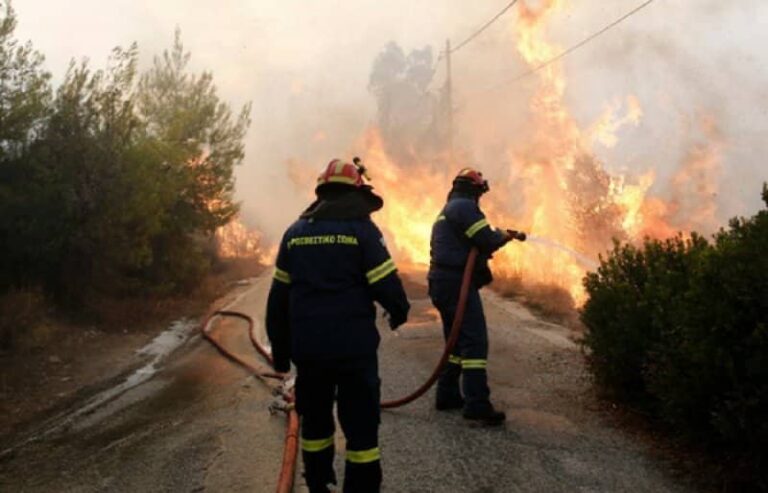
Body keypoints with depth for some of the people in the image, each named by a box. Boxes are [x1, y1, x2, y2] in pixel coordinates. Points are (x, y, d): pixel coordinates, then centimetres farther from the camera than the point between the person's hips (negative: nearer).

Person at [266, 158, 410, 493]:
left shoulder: (295, 232, 8)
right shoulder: (361, 229, -6)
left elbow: (279, 297, 8)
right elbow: (386, 285, -11)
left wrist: (280, 349, 16)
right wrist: (399, 311, 11)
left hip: (306, 347, 5)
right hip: (354, 346, -4)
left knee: (314, 421, 19)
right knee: (361, 425, 4)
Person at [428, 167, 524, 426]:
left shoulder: (448, 210, 23)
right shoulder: (465, 206, -9)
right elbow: (487, 240, -16)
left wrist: (498, 236, 17)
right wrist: (505, 235, 4)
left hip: (443, 282, 10)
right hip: (457, 282, -10)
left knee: (457, 340, 17)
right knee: (475, 341, -13)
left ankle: (447, 395, 21)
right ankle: (477, 404, -17)